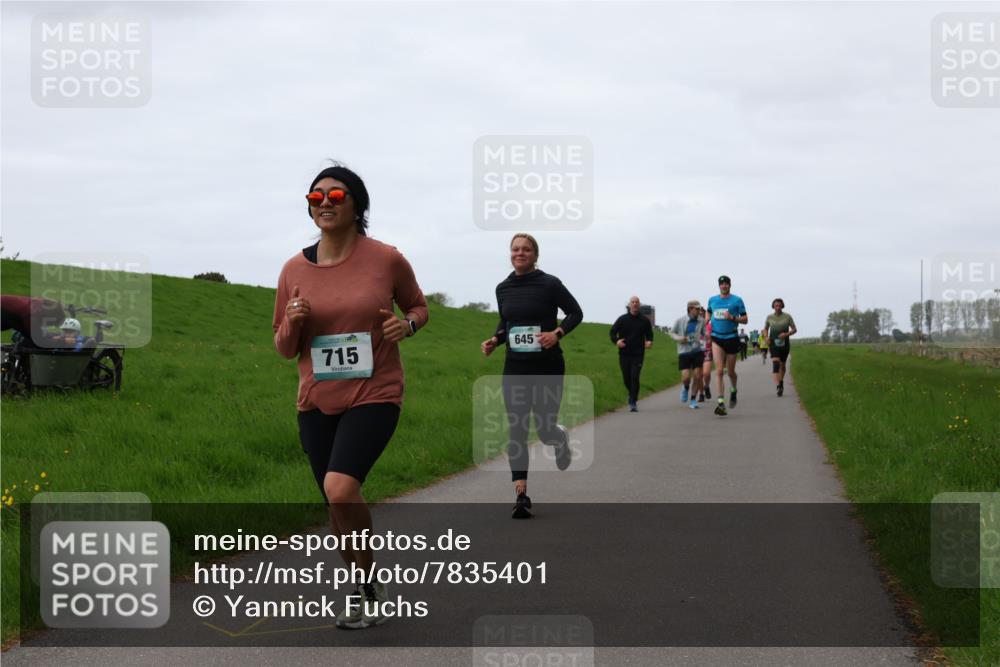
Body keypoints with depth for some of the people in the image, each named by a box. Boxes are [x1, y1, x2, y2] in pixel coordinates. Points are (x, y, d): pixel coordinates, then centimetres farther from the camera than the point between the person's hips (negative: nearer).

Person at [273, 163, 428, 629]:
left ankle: (367, 584, -2)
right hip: (316, 403, 4)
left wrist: (408, 323, -12)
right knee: (337, 504, 12)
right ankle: (365, 592, 34)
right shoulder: (295, 270, 1)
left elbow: (418, 306, 12)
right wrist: (293, 322, -13)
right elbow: (284, 349, 9)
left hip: (374, 397, -4)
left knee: (340, 489, -25)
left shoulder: (386, 259, -7)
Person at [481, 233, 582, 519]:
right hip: (515, 368, 3)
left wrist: (557, 333, -17)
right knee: (516, 430, -6)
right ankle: (521, 495, -6)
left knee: (545, 430, 3)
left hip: (547, 367, -3)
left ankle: (561, 437, 42)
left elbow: (576, 313, 0)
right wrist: (494, 340, -1)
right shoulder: (503, 288, 5)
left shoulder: (549, 284, -8)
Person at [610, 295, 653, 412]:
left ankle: (633, 402, -12)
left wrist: (649, 342, -5)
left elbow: (649, 334, 17)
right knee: (626, 378, 8)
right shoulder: (622, 319, 4)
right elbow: (613, 332, 7)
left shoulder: (644, 320, 5)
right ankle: (632, 396, 35)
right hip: (624, 354, 2)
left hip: (638, 354, -2)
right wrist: (616, 341, -13)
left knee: (635, 377, -14)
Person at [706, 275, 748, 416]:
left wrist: (732, 317, -17)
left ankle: (733, 391, 42)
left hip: (731, 338, -1)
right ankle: (721, 402, -18)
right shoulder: (712, 300, 8)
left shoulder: (737, 300, -2)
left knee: (730, 372, 10)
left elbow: (744, 320, -1)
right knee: (719, 370, -14)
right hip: (716, 337, 1)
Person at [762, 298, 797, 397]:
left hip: (784, 343, 1)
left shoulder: (787, 317, 0)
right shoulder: (769, 317, 4)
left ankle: (781, 382, 40)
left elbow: (794, 329, 2)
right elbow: (765, 329, 17)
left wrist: (787, 334, -17)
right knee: (775, 363, -21)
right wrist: (766, 337, -3)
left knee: (782, 364, 15)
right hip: (774, 344, -1)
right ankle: (777, 386, -33)